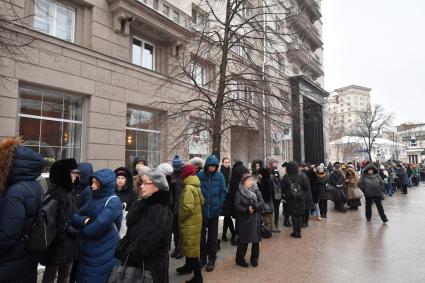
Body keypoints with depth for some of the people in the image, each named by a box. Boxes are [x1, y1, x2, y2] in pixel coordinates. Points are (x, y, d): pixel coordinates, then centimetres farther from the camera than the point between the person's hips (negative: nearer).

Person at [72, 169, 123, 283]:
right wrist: (84, 220, -16)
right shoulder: (93, 198, 10)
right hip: (87, 252, 7)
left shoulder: (113, 201, -15)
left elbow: (100, 225, -25)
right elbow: (75, 216, 7)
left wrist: (82, 229, -6)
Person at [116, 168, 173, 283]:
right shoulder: (143, 205, 5)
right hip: (136, 264, 8)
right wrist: (121, 249, -4)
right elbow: (130, 233, 9)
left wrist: (125, 255, -12)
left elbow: (146, 243, -23)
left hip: (150, 267, -8)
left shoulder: (161, 212, -22)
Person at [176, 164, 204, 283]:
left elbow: (188, 207, -29)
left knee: (191, 247, 0)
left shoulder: (188, 187, -22)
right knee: (190, 245, 23)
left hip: (189, 222, -9)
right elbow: (201, 201, 12)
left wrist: (180, 217, -13)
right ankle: (188, 266, 40)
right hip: (195, 220, 9)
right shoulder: (196, 186, 5)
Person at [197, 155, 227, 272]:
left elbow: (223, 191, 0)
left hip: (214, 211, 0)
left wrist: (219, 205, -5)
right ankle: (202, 257, 29)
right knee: (201, 235, 13)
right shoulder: (200, 175, -6)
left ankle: (212, 259, 24)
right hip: (201, 210, 0)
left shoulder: (220, 176, -4)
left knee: (213, 236, 11)